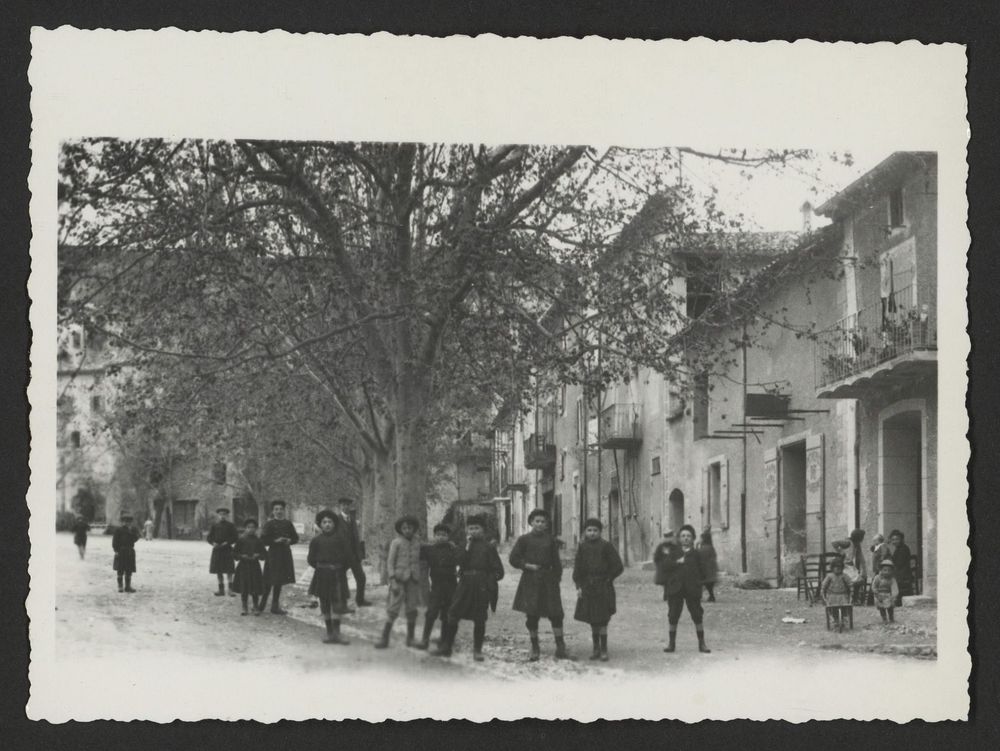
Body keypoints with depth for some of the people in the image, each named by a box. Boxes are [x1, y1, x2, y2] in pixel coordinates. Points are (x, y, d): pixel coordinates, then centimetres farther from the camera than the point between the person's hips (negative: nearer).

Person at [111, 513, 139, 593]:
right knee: (120, 570, -1)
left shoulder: (133, 530, 8)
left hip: (130, 552, 3)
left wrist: (130, 532, -14)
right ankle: (120, 586, 5)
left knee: (129, 571, 5)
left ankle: (128, 586, 12)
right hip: (121, 552, -3)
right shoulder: (118, 530, -2)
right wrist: (116, 550, -12)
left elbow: (135, 539, -5)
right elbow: (115, 541, -4)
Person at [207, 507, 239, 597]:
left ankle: (230, 589, -9)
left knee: (229, 570, -9)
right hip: (217, 550, 3)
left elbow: (236, 537, -3)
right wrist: (213, 543, -8)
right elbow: (209, 537, 11)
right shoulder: (215, 526, 10)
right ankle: (221, 590, 11)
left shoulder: (231, 525, 2)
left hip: (227, 550, -3)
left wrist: (226, 543, -14)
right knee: (218, 571, 5)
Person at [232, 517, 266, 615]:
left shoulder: (257, 541, 3)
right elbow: (234, 553, 1)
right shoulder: (241, 540, 0)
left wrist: (258, 555, -12)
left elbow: (264, 553, 6)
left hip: (254, 566, 1)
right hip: (243, 566, -1)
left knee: (255, 589, 1)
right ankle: (244, 608, 14)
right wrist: (242, 556, -15)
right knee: (243, 589, 2)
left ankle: (255, 607, 14)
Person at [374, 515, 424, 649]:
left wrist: (418, 582, 12)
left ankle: (411, 638, 16)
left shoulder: (416, 544, 11)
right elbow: (390, 562, -4)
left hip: (412, 581, 4)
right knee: (393, 609, -8)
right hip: (399, 579, -4)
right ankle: (384, 639, -5)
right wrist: (393, 581, -12)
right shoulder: (396, 543, -2)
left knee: (412, 610, 5)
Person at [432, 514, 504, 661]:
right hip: (465, 584, 3)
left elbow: (498, 571, 1)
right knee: (452, 616, -1)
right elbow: (460, 563, -3)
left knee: (479, 619, 0)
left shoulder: (488, 547, 2)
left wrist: (489, 582, -10)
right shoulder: (465, 546, 13)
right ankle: (446, 647, 9)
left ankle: (477, 651, 10)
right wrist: (467, 548, -10)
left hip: (481, 587, -3)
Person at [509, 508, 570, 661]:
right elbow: (514, 559, 2)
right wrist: (528, 566, -9)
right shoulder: (524, 539, 2)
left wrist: (557, 579, 1)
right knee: (532, 616, 1)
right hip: (530, 581, -1)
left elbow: (556, 562, 10)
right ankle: (535, 649, 12)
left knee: (556, 614, -4)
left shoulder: (551, 540, 7)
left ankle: (560, 648, 2)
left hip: (548, 580, 1)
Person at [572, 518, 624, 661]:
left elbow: (618, 567, -2)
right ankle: (596, 648, 16)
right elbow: (577, 568, 9)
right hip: (587, 587, 4)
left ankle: (604, 650, -2)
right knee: (592, 620, 8)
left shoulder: (606, 546, -3)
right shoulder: (582, 547, 7)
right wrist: (578, 586, 0)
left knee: (602, 620, -6)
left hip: (603, 588, -4)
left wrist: (607, 579, -5)